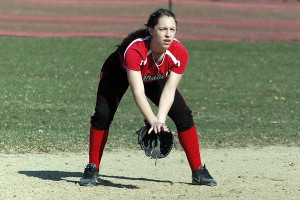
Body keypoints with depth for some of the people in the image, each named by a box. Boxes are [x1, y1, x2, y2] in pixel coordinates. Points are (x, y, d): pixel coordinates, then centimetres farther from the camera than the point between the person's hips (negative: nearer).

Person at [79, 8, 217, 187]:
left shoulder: (180, 53, -33)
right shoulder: (134, 50, -44)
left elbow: (169, 90, -34)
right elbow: (138, 92, -50)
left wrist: (161, 119, -49)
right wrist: (154, 121, -62)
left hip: (156, 77, 3)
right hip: (119, 71, -3)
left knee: (184, 116, -8)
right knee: (102, 115, -21)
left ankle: (198, 172, 4)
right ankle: (92, 170, -5)